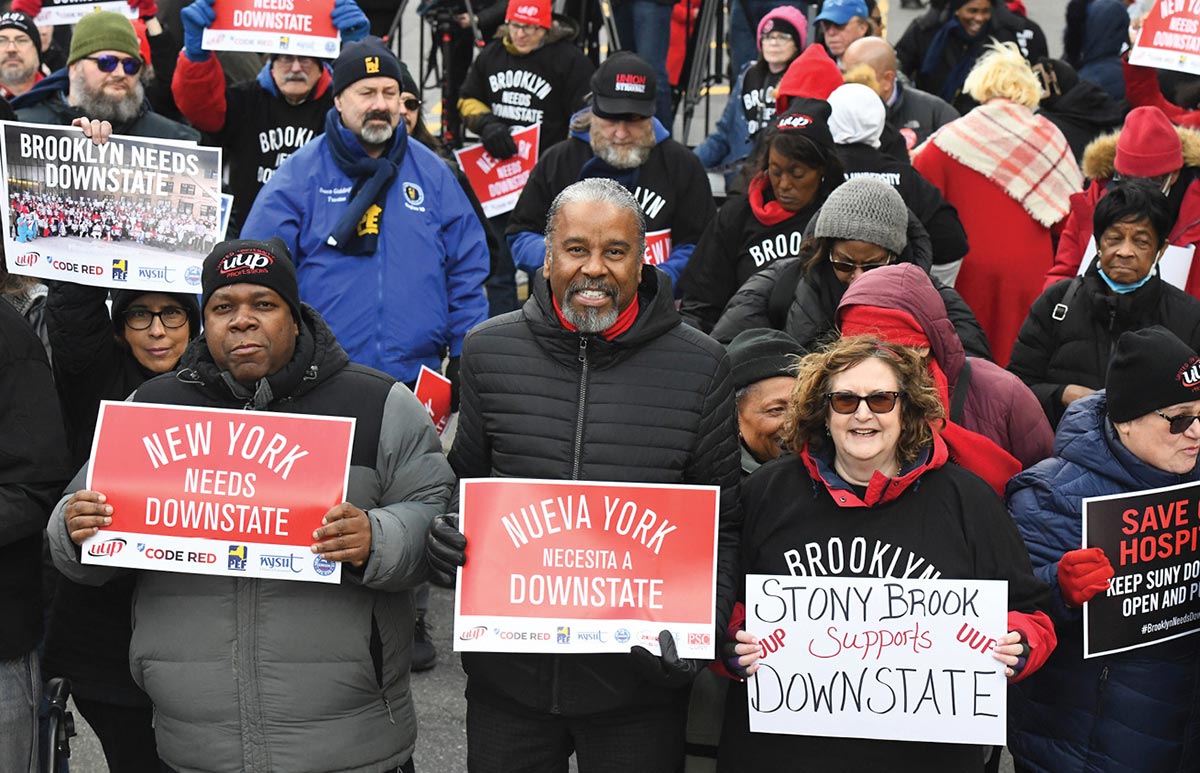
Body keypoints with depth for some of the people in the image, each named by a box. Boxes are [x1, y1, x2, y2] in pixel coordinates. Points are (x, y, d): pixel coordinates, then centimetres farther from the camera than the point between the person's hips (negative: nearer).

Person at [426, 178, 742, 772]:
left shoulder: (700, 366, -4)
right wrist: (443, 542, -8)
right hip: (507, 672, 2)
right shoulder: (490, 350, 1)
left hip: (637, 682, -1)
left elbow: (722, 523, 1)